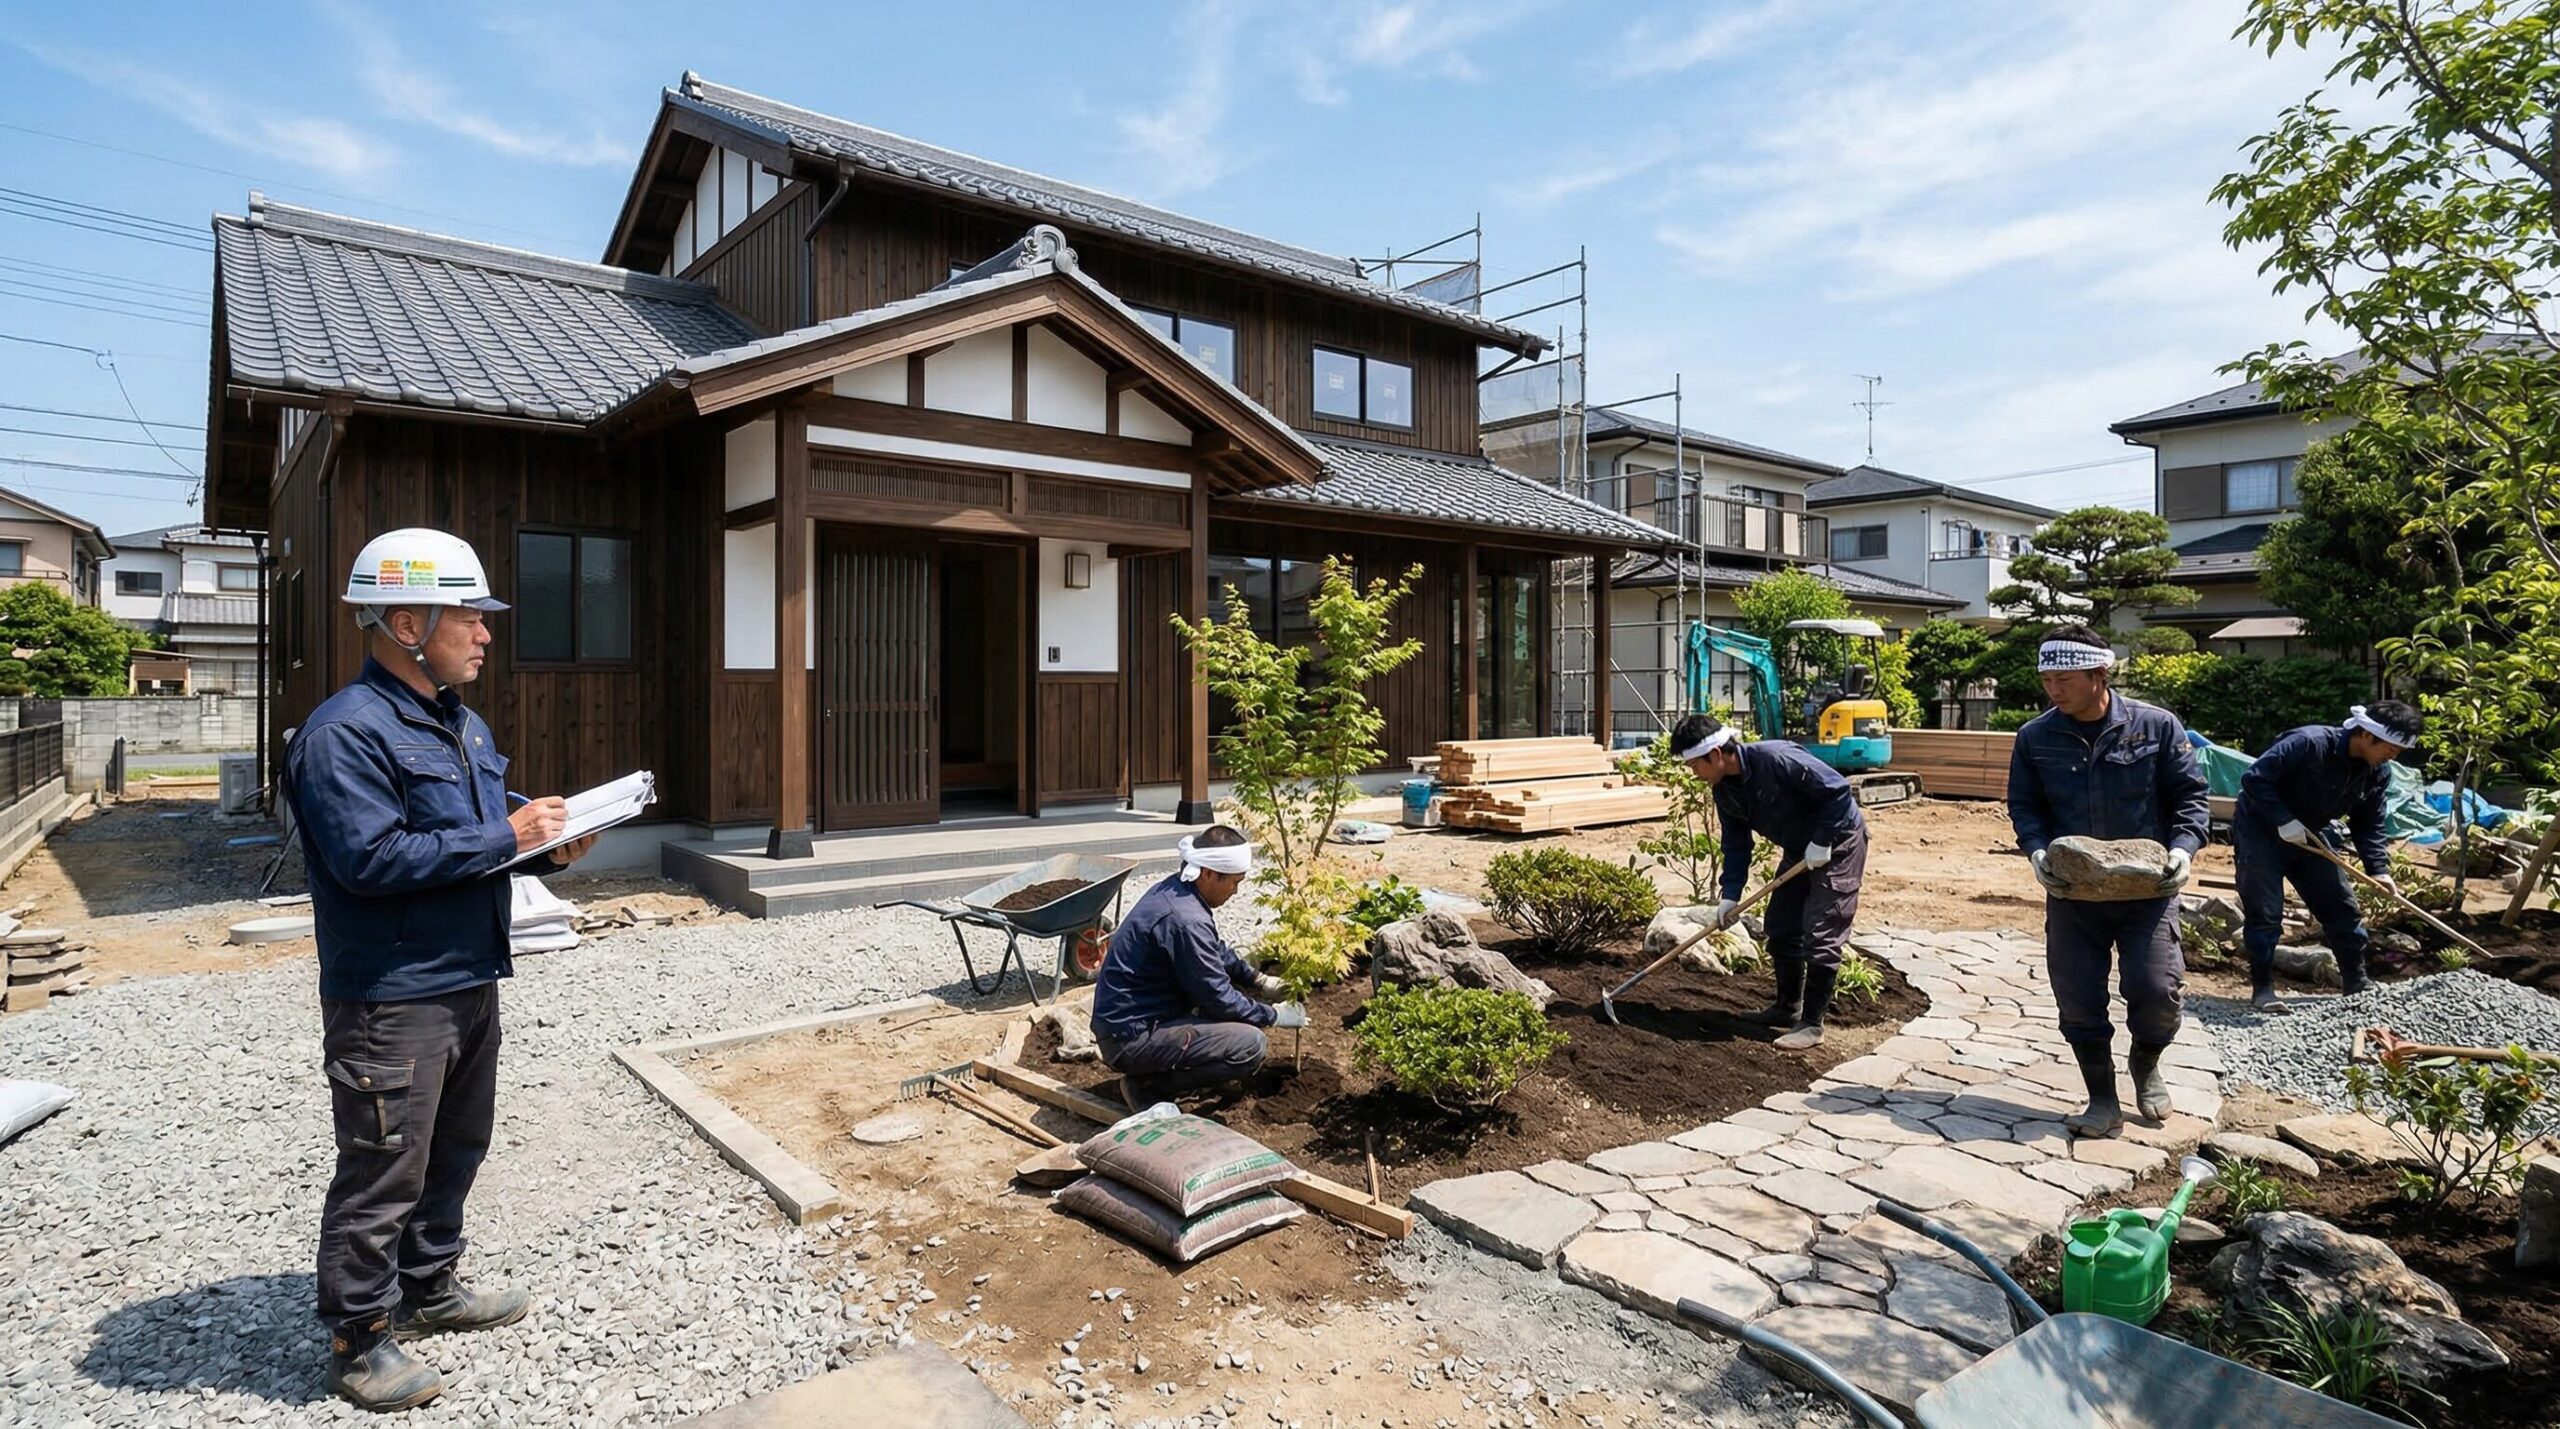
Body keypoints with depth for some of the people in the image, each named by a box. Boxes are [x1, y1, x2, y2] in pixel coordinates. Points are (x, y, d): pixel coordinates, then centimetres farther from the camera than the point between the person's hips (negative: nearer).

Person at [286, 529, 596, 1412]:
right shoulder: (347, 732, -18)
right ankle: (359, 1339, 21)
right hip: (391, 1000, -9)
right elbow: (371, 858, -26)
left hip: (469, 982, 9)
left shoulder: (463, 724, 11)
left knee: (455, 1147, 21)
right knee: (384, 1170, 4)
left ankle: (429, 1288, 39)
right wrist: (506, 838, -23)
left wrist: (547, 835, 0)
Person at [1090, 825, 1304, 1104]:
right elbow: (1218, 998, -16)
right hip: (1130, 1038, -10)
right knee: (1251, 1046, -17)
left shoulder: (1174, 890, 3)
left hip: (1122, 1018, 10)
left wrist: (1258, 980, 14)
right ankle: (1149, 1085, -6)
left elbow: (1217, 950, 22)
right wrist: (1273, 1016, -3)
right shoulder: (1185, 920, -25)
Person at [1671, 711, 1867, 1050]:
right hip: (1799, 849, 8)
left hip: (1838, 842, -8)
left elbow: (1838, 790, -26)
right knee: (1780, 928, 11)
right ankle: (1788, 1006, 26)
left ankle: (1812, 1023, -1)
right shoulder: (1725, 790, -6)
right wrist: (1730, 895, -6)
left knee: (1820, 934, -9)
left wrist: (1822, 841, -24)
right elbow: (1736, 844, 1)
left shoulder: (1776, 759, -32)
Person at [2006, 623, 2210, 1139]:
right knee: (2078, 1001, 2)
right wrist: (2038, 850, -11)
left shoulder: (2156, 726, -4)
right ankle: (2103, 1103, 19)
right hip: (2071, 891, 2)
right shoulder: (2035, 737, 0)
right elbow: (2024, 805, 7)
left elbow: (2189, 795, 2)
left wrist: (2182, 847, -13)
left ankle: (2146, 1062, 27)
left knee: (2156, 989, -8)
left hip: (2147, 889, -1)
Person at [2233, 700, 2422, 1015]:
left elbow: (2368, 825, 4)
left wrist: (2378, 869, -9)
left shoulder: (2377, 774, -4)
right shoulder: (2309, 743, -27)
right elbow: (2254, 779, -27)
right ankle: (2262, 988, 1)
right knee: (2265, 912, -9)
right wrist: (2284, 821, -30)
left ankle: (2358, 987, 23)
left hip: (2310, 836, 7)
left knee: (2342, 908, 9)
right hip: (2261, 830, -7)